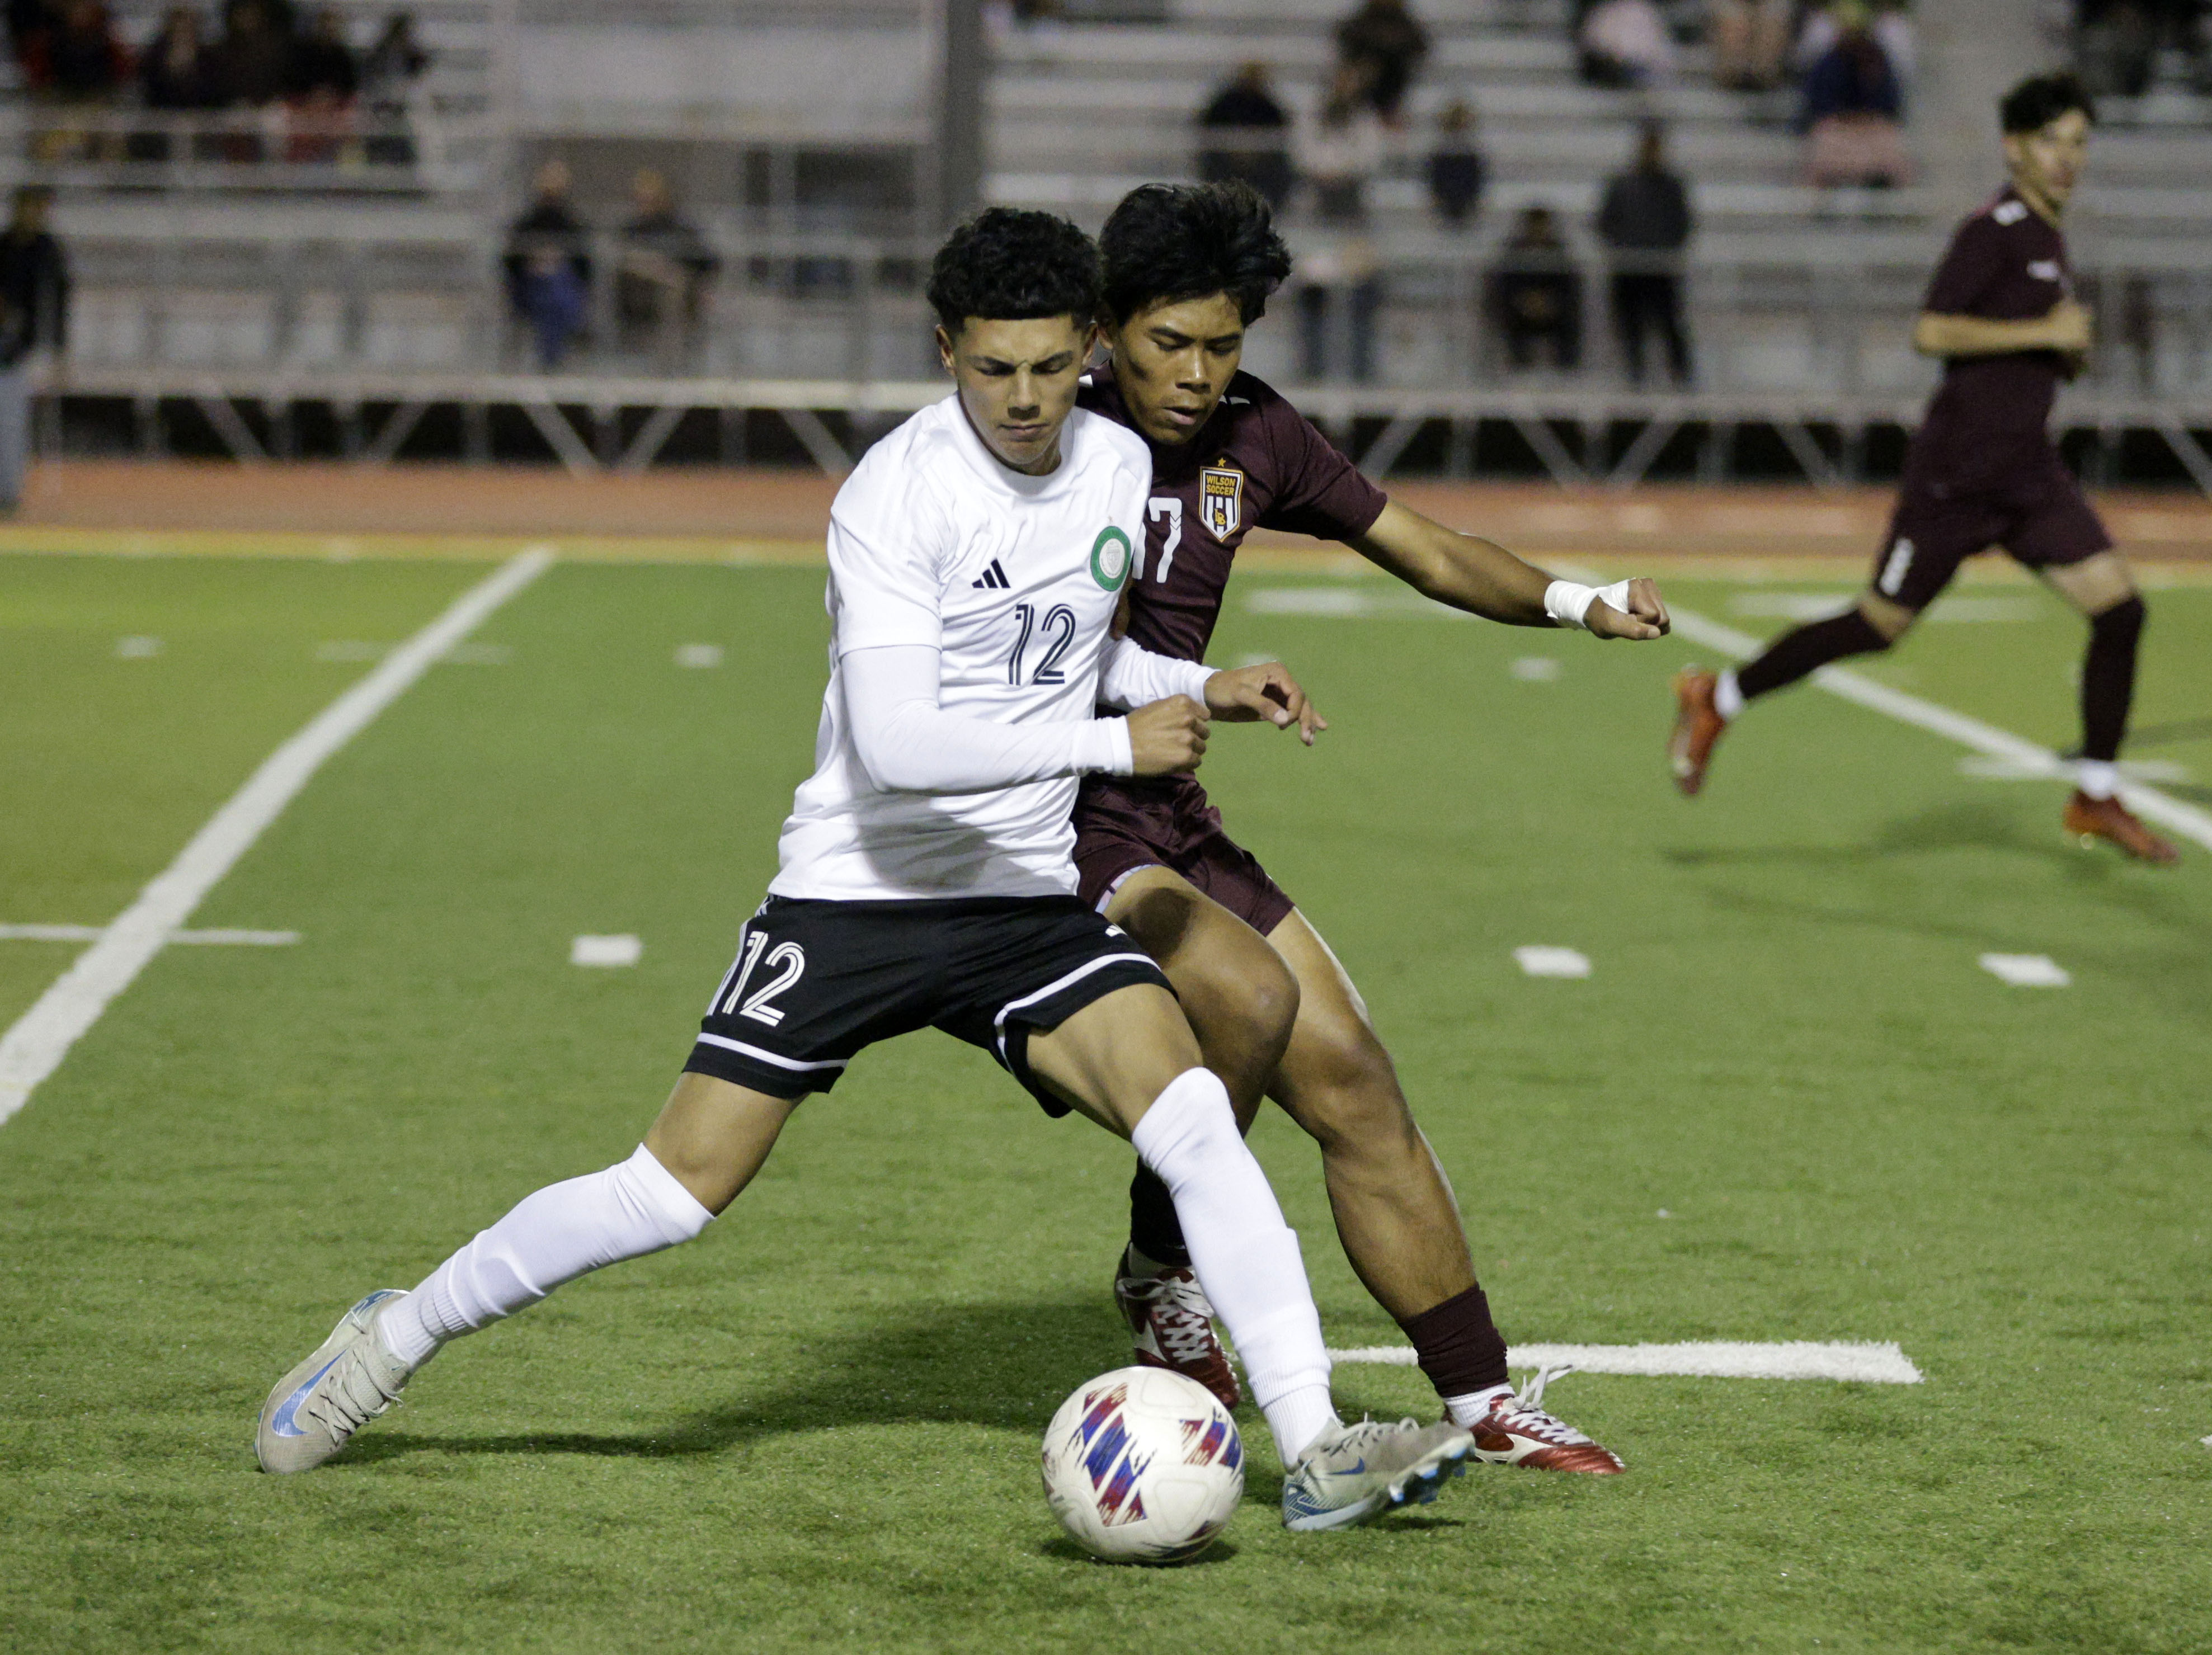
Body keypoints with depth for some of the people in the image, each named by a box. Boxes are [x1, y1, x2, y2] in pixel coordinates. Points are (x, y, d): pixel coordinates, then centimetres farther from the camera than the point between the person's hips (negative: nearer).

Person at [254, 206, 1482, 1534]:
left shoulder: (1122, 470, 3)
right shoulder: (895, 497, -18)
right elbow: (897, 742, -28)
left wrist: (1202, 689, 8)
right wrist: (1114, 743, -27)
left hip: (1027, 903, 5)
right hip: (856, 890, -5)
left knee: (1195, 1117, -18)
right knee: (679, 1188, -5)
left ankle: (1315, 1450, -16)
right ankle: (398, 1337, 15)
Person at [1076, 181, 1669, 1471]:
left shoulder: (1251, 434, 5)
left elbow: (1423, 551, 14)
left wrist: (1570, 601, -3)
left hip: (1171, 828, 7)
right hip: (1050, 831, -7)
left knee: (1352, 1078, 1)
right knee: (1251, 995, -29)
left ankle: (1481, 1399, 10)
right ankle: (1164, 1276, -5)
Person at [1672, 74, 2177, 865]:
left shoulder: (2047, 238, 15)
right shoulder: (1994, 230, -13)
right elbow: (1931, 331, -22)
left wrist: (2069, 351, 5)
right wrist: (2045, 333, -22)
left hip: (2029, 473, 8)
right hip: (1958, 470, -8)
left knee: (2120, 608, -4)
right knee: (1880, 626, -1)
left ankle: (2097, 798, 5)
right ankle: (1717, 699, 17)